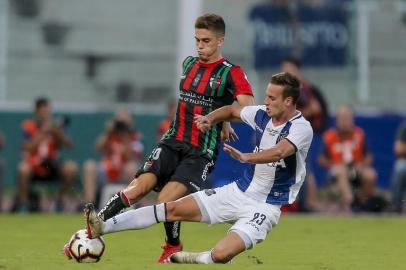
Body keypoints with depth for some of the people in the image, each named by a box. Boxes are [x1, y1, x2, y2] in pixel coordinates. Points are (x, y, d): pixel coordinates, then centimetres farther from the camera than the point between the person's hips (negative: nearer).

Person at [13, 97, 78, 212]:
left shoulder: (54, 125, 0)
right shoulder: (28, 126, -7)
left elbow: (69, 145, -9)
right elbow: (28, 148, -21)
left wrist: (57, 132, -25)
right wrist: (43, 132, -27)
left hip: (51, 168, 3)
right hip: (33, 168, -2)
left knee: (71, 168, -25)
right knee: (24, 169, -36)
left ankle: (60, 201, -4)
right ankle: (22, 203, -14)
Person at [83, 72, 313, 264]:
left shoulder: (301, 128, -18)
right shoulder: (263, 114, 3)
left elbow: (278, 152, -39)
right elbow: (232, 111, 23)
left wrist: (245, 157, -53)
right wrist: (210, 119, 3)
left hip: (264, 207, -7)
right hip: (238, 192, 7)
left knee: (220, 255, -28)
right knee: (174, 208, -1)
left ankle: (194, 259, 5)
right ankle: (104, 227, 0)